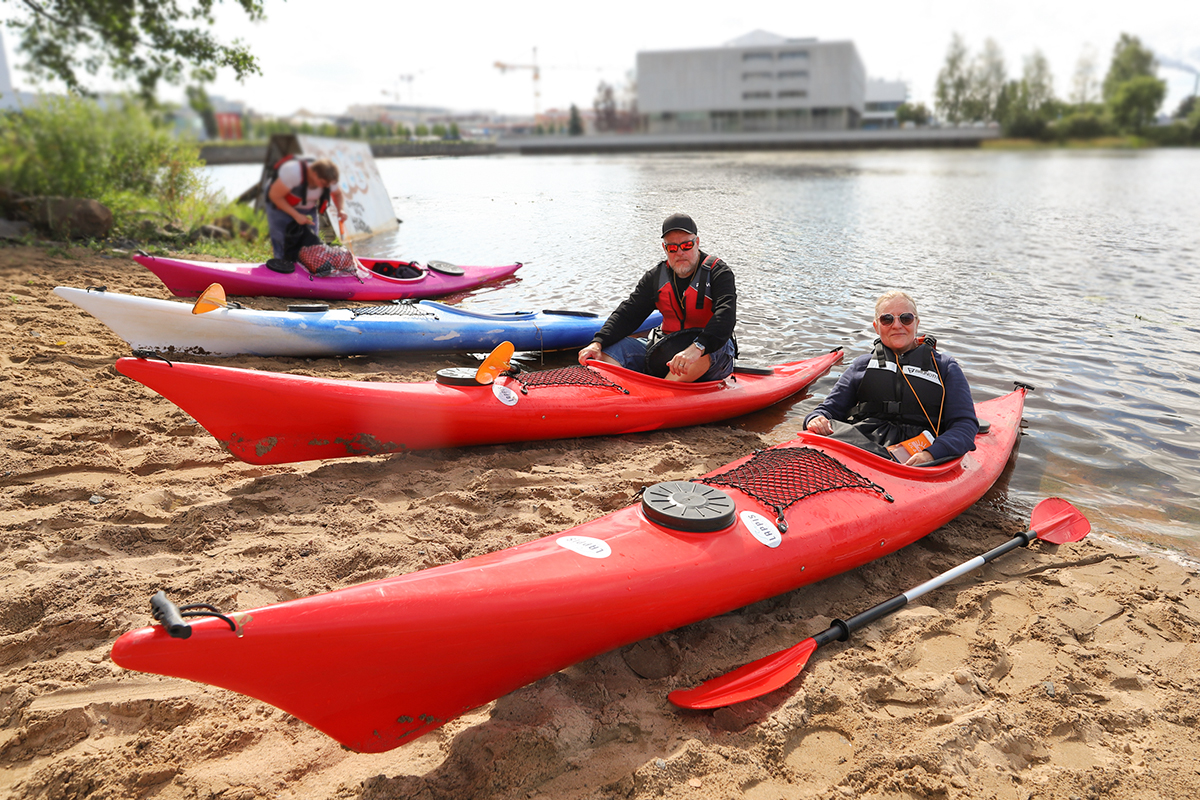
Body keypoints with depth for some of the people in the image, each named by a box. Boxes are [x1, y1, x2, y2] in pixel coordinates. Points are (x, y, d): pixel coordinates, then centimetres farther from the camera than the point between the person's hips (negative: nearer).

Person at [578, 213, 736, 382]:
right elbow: (628, 313, 3)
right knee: (605, 351, -11)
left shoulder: (718, 272, -9)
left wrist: (697, 348, -45)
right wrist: (598, 342, -15)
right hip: (667, 348, 5)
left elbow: (725, 316, -26)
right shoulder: (657, 275, 7)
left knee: (703, 353, -43)